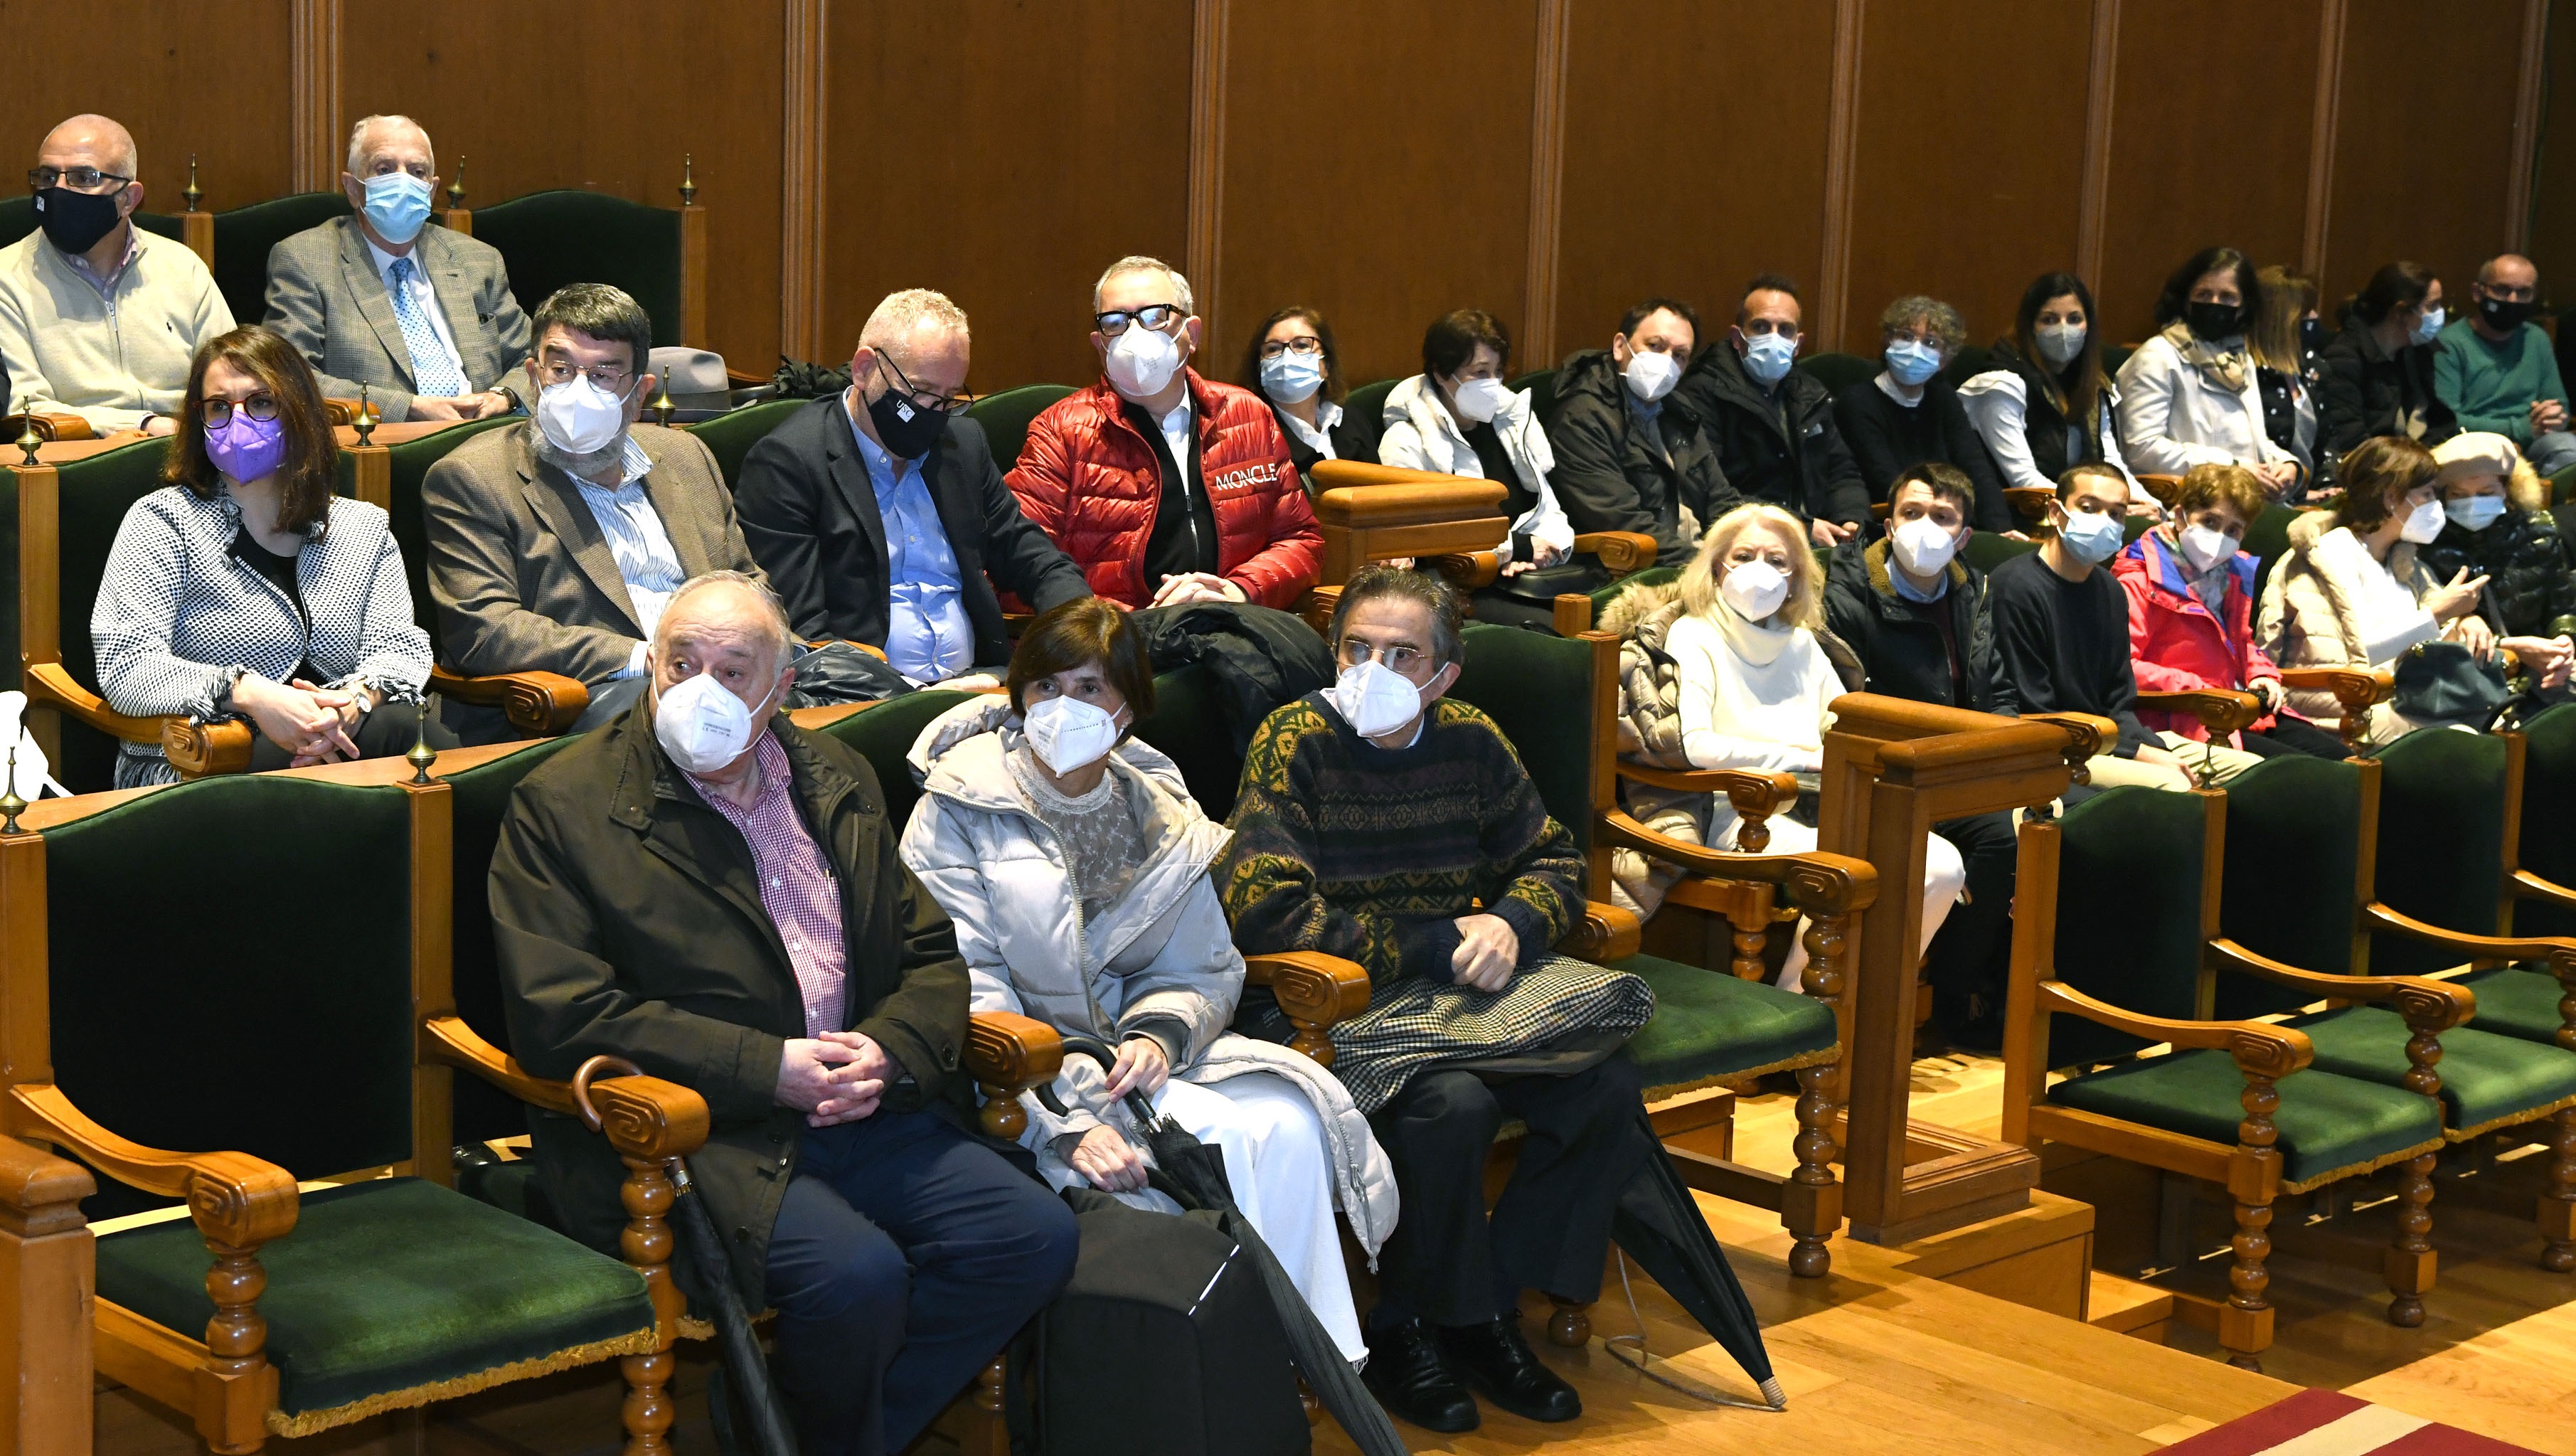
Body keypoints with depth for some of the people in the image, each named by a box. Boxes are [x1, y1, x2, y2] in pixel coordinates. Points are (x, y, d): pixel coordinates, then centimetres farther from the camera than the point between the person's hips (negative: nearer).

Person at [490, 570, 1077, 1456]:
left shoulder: (838, 781, 16)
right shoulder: (562, 806, -2)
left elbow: (929, 954, 17)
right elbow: (559, 1016, -12)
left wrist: (889, 1051, -7)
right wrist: (766, 1069, -15)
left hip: (858, 1111, 6)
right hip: (696, 1134, -6)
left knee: (1034, 1235, -14)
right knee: (858, 1274, -30)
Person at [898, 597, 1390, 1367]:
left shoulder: (1162, 814, 11)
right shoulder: (961, 811, -4)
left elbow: (1207, 970, 13)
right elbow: (962, 994, -13)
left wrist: (1161, 1033, -12)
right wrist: (1061, 1127, -24)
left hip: (1135, 1052, 5)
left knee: (1288, 1126, -22)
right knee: (1221, 1140, -26)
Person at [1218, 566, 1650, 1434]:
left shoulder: (1469, 742, 7)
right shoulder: (1295, 741, -8)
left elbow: (1554, 860, 17)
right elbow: (1261, 910, -18)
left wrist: (1511, 921, -8)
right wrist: (1436, 946, -16)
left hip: (1463, 988, 5)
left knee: (1606, 1084, -19)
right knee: (1453, 1103, -33)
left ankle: (1488, 1308, -3)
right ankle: (1413, 1330, -8)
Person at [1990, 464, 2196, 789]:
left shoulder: (2110, 592, 13)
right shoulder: (2017, 588, -14)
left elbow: (2119, 705, 15)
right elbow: (2036, 720, -16)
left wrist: (2155, 751, -7)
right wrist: (2139, 753, -16)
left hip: (2107, 742, 9)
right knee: (2172, 786, -29)